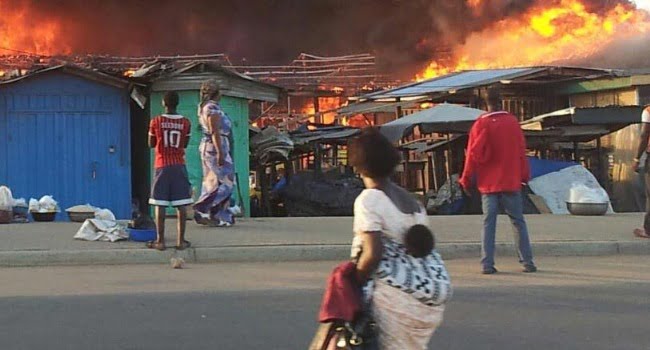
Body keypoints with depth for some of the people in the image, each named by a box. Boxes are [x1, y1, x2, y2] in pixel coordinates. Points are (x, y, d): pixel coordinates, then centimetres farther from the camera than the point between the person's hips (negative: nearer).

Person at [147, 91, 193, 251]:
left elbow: (151, 144, 7)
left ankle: (160, 241, 1)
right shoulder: (185, 122, 0)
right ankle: (181, 240, 3)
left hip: (162, 166, -1)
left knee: (160, 204, 1)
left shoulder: (156, 122, -5)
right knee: (181, 205, 3)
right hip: (179, 166, 1)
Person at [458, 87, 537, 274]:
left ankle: (487, 264, -3)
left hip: (488, 183, -1)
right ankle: (527, 262, 6)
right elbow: (521, 151, 5)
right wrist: (524, 175, 15)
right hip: (511, 182, 1)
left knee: (488, 223, 2)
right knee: (518, 222, 8)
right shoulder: (513, 122, 2)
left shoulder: (481, 124, -5)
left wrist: (466, 180, 2)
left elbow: (474, 154, -6)